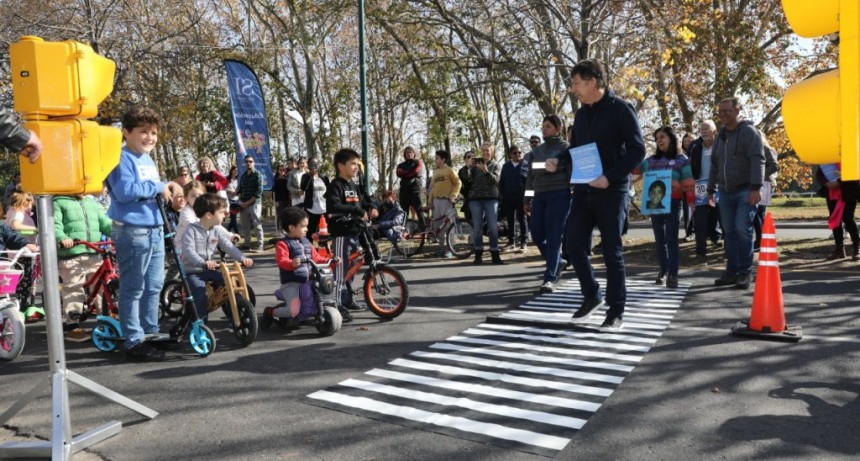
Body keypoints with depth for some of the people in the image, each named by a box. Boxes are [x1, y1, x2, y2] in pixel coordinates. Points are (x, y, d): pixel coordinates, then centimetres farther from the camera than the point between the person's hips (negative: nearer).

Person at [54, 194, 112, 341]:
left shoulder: (92, 202, 18)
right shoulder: (59, 202, 2)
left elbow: (104, 222, 10)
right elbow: (55, 226, -10)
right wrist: (62, 238, -30)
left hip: (94, 254, 5)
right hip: (71, 255, -5)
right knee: (73, 290, -3)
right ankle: (72, 326, 4)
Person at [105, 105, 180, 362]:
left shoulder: (148, 160, 16)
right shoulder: (122, 158, -10)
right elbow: (125, 191, -25)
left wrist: (169, 188, 9)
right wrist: (158, 187, -17)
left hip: (155, 229, 9)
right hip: (132, 232, -9)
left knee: (154, 286, 15)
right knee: (133, 289, -2)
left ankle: (151, 332, 26)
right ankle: (134, 342, 5)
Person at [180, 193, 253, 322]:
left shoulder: (217, 230, 4)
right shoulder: (191, 230, -13)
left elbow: (228, 246, -3)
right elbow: (188, 250, -25)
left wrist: (242, 258, -20)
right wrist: (203, 263, -43)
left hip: (211, 270, 5)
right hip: (193, 271, -5)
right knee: (200, 293, -27)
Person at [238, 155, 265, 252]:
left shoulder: (258, 175, -3)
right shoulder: (243, 176, 17)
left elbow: (259, 191, -11)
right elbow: (239, 190, 19)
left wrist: (248, 202, -13)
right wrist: (240, 200, -1)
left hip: (254, 203, -6)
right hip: (243, 204, 7)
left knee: (257, 225, -6)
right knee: (245, 226, 10)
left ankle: (260, 246, -4)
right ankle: (246, 244, 19)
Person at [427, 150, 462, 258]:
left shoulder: (449, 170, -2)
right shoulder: (435, 171, 16)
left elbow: (458, 183, -6)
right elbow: (432, 187, 17)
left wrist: (453, 196, -15)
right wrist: (430, 201, 13)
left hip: (446, 200, -6)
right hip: (436, 200, 6)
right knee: (437, 225, 5)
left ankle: (448, 249, -3)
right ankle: (442, 247, 14)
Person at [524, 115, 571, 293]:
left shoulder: (566, 148, 3)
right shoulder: (536, 151, 17)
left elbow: (572, 173, -1)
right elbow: (530, 176, 18)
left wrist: (574, 197, -12)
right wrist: (526, 200, 14)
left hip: (559, 195, -5)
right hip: (540, 196, 5)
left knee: (553, 237, -7)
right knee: (537, 235, 3)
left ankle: (550, 278, -4)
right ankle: (557, 262, 28)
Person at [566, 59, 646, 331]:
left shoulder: (620, 109, -6)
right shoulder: (582, 114, 14)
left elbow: (637, 150, -12)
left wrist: (610, 177, -21)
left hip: (611, 192, -6)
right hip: (583, 191, 6)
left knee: (612, 252, 0)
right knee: (574, 245, 2)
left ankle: (616, 311, 12)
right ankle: (591, 295, 23)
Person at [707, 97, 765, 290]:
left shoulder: (749, 131, -6)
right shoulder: (721, 136, 17)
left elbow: (757, 160, -15)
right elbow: (714, 164, 22)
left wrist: (755, 188, -24)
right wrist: (711, 189, 19)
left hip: (745, 191, -6)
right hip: (725, 192, 6)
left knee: (742, 229, -12)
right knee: (729, 232, 6)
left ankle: (745, 272, -3)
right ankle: (732, 271, 12)